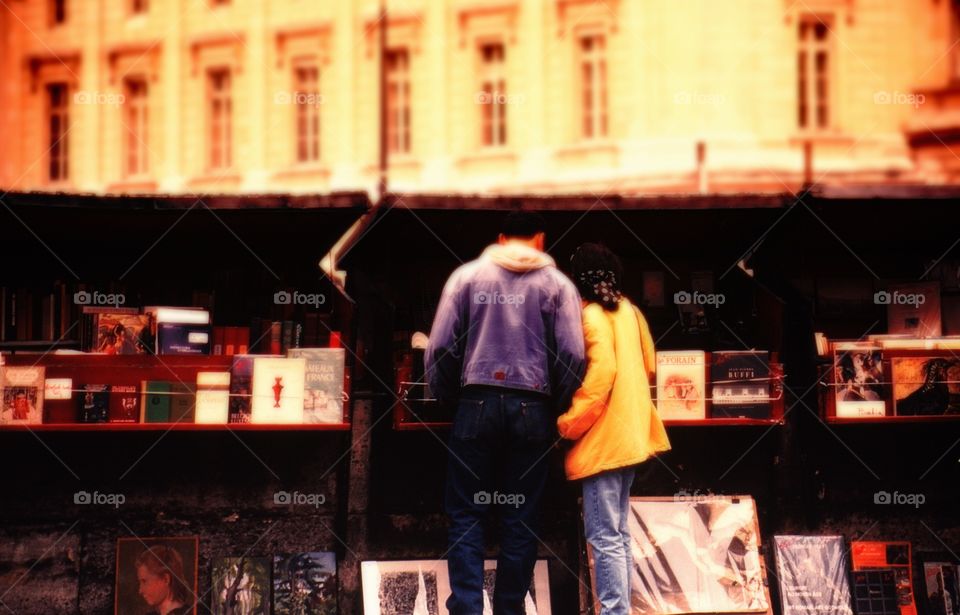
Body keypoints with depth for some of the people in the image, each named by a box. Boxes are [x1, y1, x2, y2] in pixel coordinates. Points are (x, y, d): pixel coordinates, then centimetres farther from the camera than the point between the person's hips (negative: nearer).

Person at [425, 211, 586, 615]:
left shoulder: (468, 276, 6)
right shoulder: (557, 284, 5)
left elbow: (440, 347, 0)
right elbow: (572, 354, -4)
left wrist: (446, 398, 12)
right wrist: (557, 409, 8)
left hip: (477, 403, 0)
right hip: (532, 409, 0)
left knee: (466, 514, 3)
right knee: (520, 519, 6)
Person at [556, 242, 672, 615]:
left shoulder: (590, 316, -12)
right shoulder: (628, 310, 11)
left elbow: (601, 371, -21)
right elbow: (648, 364, 17)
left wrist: (570, 423, -16)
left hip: (601, 438, -9)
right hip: (629, 432, 9)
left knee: (605, 537, -8)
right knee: (618, 533, 14)